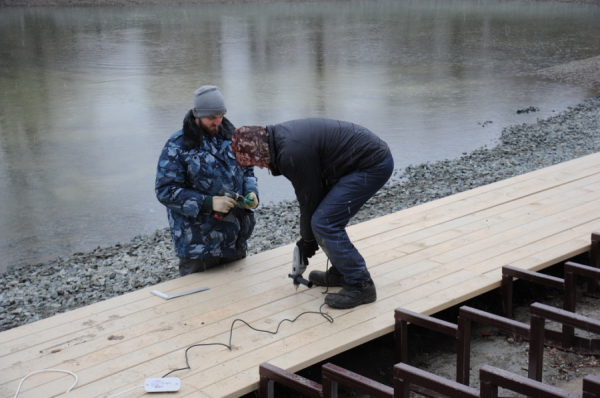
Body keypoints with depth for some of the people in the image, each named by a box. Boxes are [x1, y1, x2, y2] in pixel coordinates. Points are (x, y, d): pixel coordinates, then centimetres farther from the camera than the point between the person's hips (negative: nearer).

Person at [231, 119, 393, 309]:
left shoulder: (292, 153, -24)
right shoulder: (280, 135, 8)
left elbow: (310, 198, -13)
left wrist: (308, 240, 3)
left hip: (373, 165, -11)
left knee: (324, 223, -12)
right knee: (328, 218, 17)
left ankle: (360, 285, -5)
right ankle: (341, 272, 28)